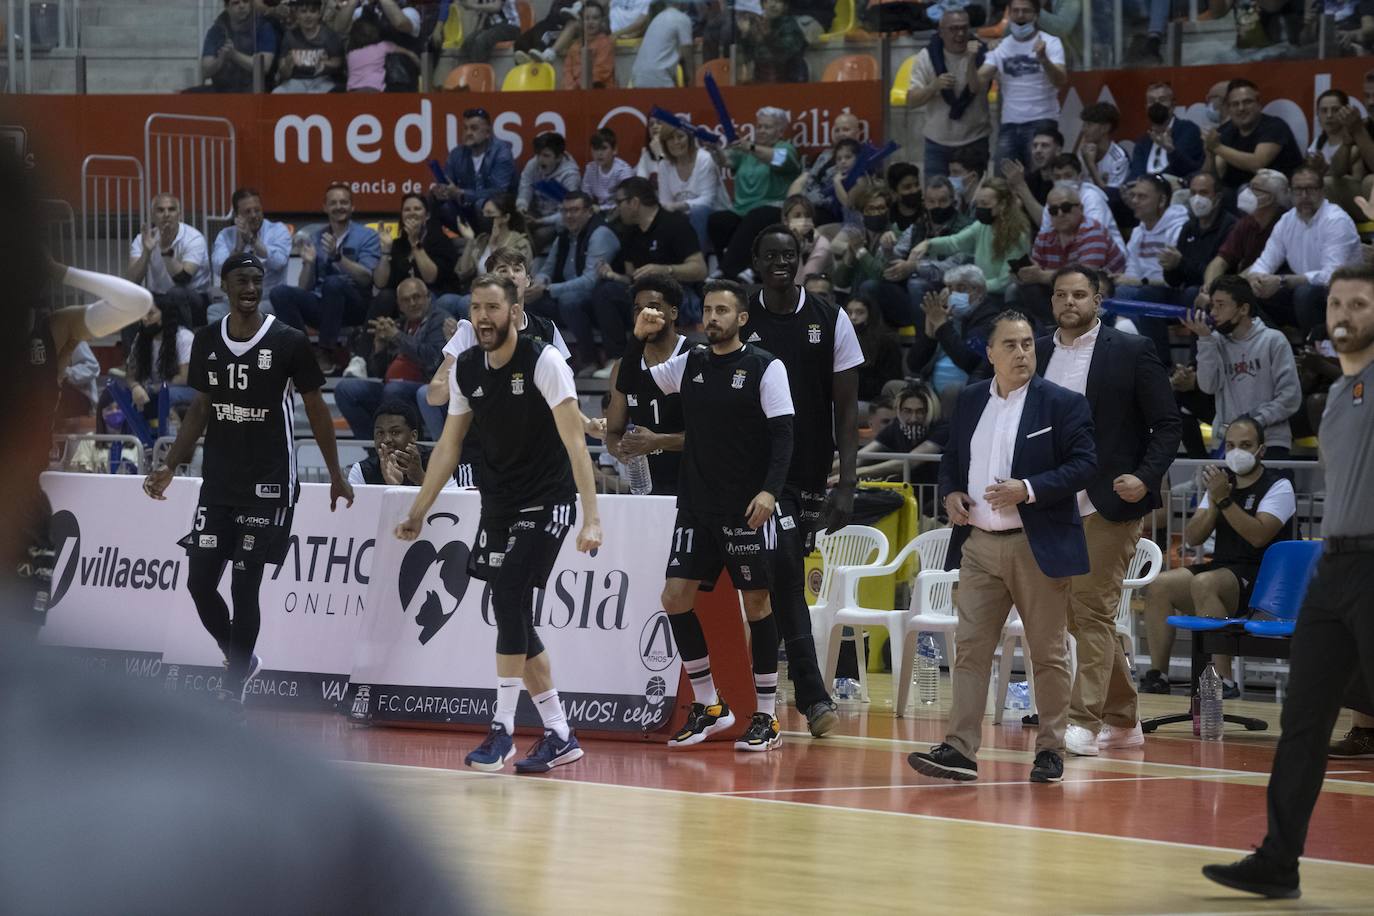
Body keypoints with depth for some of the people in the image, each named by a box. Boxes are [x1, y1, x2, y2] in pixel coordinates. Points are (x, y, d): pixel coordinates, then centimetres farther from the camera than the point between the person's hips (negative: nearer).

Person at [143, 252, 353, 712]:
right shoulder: (207, 341, 4)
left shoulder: (289, 342, -8)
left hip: (268, 484, -5)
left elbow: (316, 409, 0)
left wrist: (336, 475, 1)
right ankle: (241, 661, 26)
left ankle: (233, 691, 3)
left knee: (245, 586, -5)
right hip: (217, 483, 5)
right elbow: (200, 408, 13)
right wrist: (169, 466, 5)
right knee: (200, 582, 2)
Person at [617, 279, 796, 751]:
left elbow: (783, 434, -10)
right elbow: (629, 384, 13)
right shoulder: (690, 364, 9)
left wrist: (770, 490, -23)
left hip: (748, 510, -5)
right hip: (697, 507, 5)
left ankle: (766, 717, 6)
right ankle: (709, 706, 10)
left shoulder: (765, 367, -5)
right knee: (675, 596, -2)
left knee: (756, 602, -1)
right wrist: (638, 339, -3)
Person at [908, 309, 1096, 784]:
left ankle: (1051, 749, 13)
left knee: (1048, 652, 4)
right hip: (979, 544, 4)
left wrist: (1028, 490, -20)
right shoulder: (970, 401, 11)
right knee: (970, 647, -2)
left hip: (1038, 546, -4)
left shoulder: (1063, 404, -4)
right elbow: (951, 457, 20)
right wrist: (951, 493, -1)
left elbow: (1084, 465, -10)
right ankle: (960, 749, -4)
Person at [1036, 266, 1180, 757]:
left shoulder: (1132, 351, -3)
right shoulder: (1038, 354, 11)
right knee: (1078, 614, 10)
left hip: (1110, 504, -6)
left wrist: (1146, 477, -17)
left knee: (1093, 609, -11)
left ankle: (1084, 721, -12)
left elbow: (1168, 425, -4)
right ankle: (1121, 720, 21)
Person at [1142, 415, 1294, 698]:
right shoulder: (1222, 481, 15)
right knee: (1159, 586, -13)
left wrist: (1224, 500, -24)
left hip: (1262, 577, -7)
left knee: (1203, 583, -34)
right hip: (1222, 568, 7)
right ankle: (1157, 675, -11)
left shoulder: (1278, 486, -5)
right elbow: (1192, 538, 8)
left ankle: (1224, 681, -35)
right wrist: (1213, 502, -8)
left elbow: (1259, 536, -21)